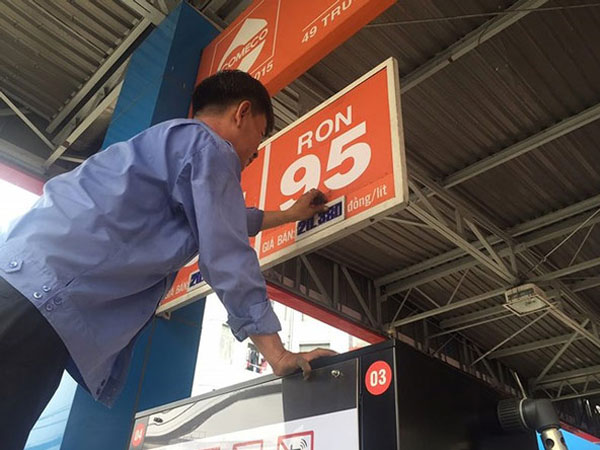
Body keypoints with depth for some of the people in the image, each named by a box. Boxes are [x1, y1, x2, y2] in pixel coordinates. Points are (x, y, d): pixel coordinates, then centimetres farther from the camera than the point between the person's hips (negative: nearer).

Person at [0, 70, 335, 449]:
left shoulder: (178, 140, 29)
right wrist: (277, 354, -6)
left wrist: (290, 214, 54)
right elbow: (227, 260, -11)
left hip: (30, 282, 10)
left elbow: (224, 222, 44)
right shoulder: (209, 146, -3)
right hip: (44, 290, -10)